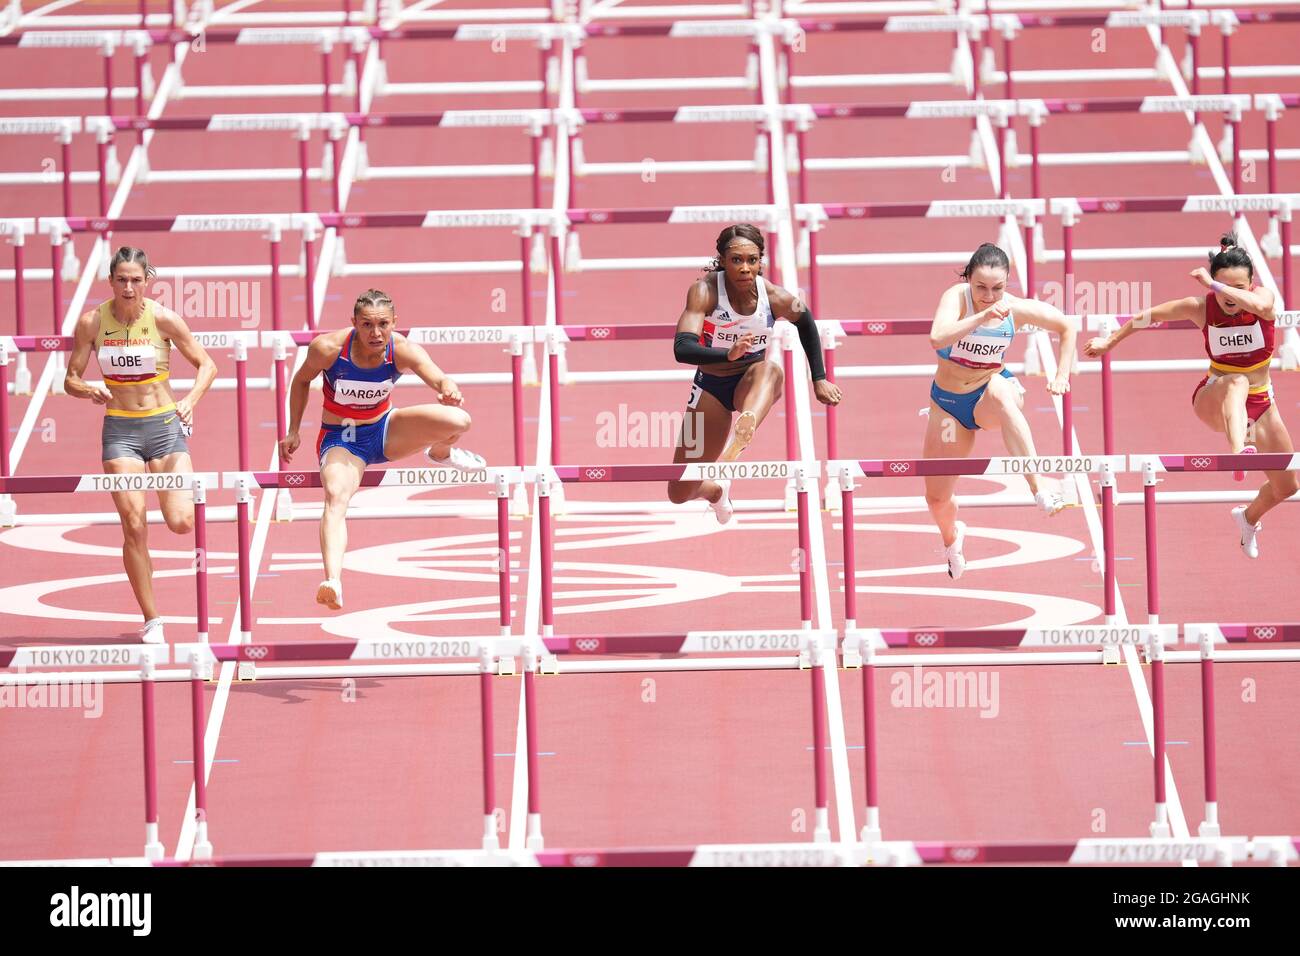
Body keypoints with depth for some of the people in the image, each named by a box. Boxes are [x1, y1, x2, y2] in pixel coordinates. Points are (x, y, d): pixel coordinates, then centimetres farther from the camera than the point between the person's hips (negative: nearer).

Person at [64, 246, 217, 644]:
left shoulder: (163, 319, -9)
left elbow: (206, 365, -1)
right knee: (134, 527, -7)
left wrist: (191, 400, -19)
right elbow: (71, 379, 2)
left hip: (165, 423, -1)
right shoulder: (92, 322, -5)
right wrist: (89, 390, -21)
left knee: (181, 524, -12)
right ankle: (151, 620, 4)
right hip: (120, 430, 1)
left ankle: (187, 489, 27)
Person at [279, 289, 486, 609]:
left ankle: (440, 454, 22)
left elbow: (438, 378, -36)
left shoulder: (402, 350, -20)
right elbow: (302, 380, -1)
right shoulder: (328, 348, -22)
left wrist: (450, 391, -60)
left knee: (458, 421, -19)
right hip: (341, 440, -2)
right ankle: (332, 581, -54)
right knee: (336, 497, -35)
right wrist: (293, 432, -1)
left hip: (385, 429, 2)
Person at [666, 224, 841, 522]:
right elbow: (682, 349, -36)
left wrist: (819, 379, 9)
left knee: (771, 371, -40)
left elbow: (806, 322, 8)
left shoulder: (774, 297, -16)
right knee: (679, 494, 3)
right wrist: (729, 354, -53)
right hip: (712, 385, 0)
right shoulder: (705, 291, -23)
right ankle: (716, 491, 42)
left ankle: (738, 441, -65)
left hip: (753, 383, 0)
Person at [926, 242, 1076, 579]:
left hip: (991, 393, -1)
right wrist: (983, 316, -52)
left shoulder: (1016, 309, -15)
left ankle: (1039, 484, -48)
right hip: (949, 402, 1)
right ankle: (951, 537, 46)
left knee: (1000, 390, -41)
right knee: (936, 497, 7)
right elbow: (937, 339, -43)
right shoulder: (956, 297, -22)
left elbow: (1066, 327, 3)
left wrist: (1061, 376, -4)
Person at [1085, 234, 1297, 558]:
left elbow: (1259, 305, -43)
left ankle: (1249, 517, 41)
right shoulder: (1201, 307, -15)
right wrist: (1111, 341, 10)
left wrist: (1215, 285, -40)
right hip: (1214, 401, -3)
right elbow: (1150, 316, 0)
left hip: (1260, 403, 3)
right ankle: (1238, 452, -69)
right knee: (1237, 382, -41)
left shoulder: (1262, 297, -16)